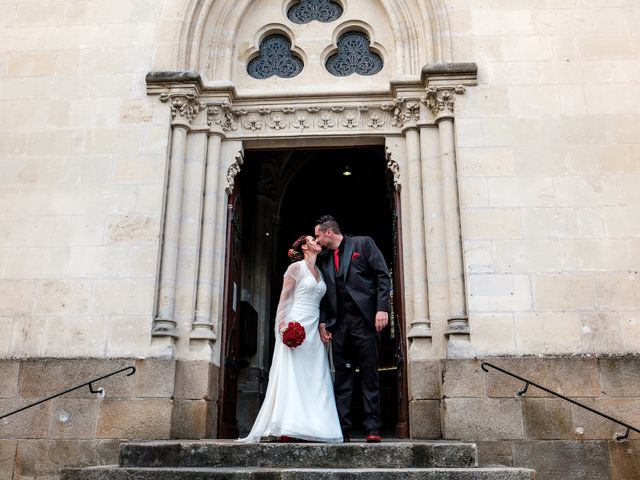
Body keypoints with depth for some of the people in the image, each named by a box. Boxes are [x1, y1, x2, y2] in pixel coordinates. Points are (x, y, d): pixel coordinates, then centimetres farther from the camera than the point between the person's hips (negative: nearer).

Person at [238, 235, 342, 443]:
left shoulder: (319, 272, 19)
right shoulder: (296, 268, -1)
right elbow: (284, 299, -6)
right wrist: (284, 326, -18)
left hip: (314, 330, 7)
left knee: (315, 380, 1)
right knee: (291, 377, -9)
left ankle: (311, 427, 2)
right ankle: (287, 429, -9)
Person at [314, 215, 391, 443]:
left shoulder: (362, 243, 3)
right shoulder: (323, 258, 17)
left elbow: (383, 275, -2)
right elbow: (324, 293, 17)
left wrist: (382, 308, -12)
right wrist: (322, 322, 5)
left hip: (364, 319, -4)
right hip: (338, 324, 5)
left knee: (370, 375, 0)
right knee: (342, 378, 4)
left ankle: (372, 428, 4)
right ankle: (342, 429, 7)